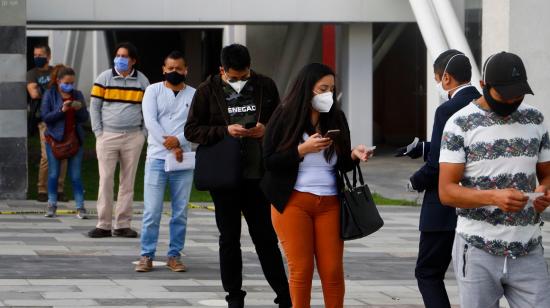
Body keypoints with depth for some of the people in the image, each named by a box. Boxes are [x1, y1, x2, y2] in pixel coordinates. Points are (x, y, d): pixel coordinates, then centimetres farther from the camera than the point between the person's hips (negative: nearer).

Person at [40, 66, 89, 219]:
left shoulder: (77, 95, 8)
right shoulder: (50, 95, 0)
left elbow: (85, 118, 7)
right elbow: (45, 117, -7)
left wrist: (79, 109, -13)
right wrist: (61, 110, -19)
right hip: (55, 139, -2)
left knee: (76, 176, 0)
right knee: (53, 174, 3)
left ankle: (80, 207, -1)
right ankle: (51, 206, 11)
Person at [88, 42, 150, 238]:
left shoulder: (142, 81, 6)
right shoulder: (104, 78, 3)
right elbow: (94, 106, 5)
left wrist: (143, 133, 2)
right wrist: (98, 132, -2)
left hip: (133, 138, 1)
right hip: (108, 136, -1)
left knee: (128, 182, 4)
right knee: (105, 180, -3)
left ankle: (123, 225, 8)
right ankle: (103, 225, 1)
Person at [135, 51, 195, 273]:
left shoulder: (194, 95, 7)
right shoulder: (153, 90, 5)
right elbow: (150, 121, -7)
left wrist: (178, 141, -19)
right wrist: (171, 146, -13)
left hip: (183, 160, 2)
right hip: (157, 158, -1)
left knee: (180, 212, 4)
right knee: (152, 211, -4)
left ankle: (174, 255, 11)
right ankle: (147, 256, 1)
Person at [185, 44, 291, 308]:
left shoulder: (265, 86, 2)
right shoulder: (208, 91, -2)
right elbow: (191, 130, -3)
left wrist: (267, 129, -11)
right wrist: (225, 131, -17)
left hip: (257, 175, 1)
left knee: (266, 237, 5)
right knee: (229, 238, 7)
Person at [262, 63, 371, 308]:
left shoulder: (336, 118, 8)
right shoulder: (285, 117, -1)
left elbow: (342, 165, 11)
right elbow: (269, 161, -6)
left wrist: (354, 155, -10)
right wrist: (303, 150, -15)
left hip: (329, 204, 3)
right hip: (293, 202, -3)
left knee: (333, 270, -2)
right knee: (301, 269, -2)